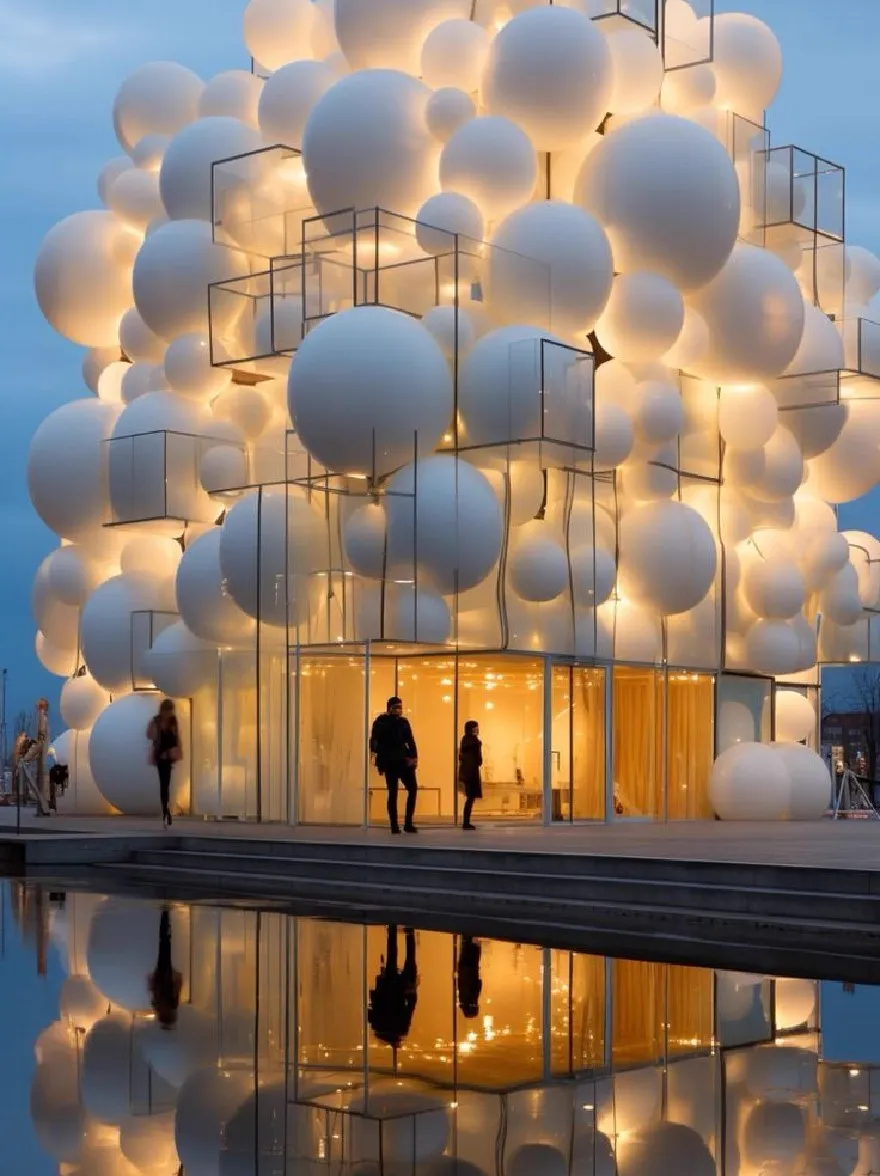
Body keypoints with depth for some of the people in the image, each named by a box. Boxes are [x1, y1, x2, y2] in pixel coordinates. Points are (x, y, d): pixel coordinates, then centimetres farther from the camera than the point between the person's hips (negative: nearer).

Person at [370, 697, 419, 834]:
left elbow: (410, 741, 9)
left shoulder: (404, 722, 12)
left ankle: (408, 823, 7)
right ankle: (394, 826, 2)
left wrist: (413, 757, -7)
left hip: (404, 761, 5)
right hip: (390, 762, -5)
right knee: (393, 793, -3)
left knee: (413, 788, -1)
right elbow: (374, 743, -6)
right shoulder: (381, 722, -1)